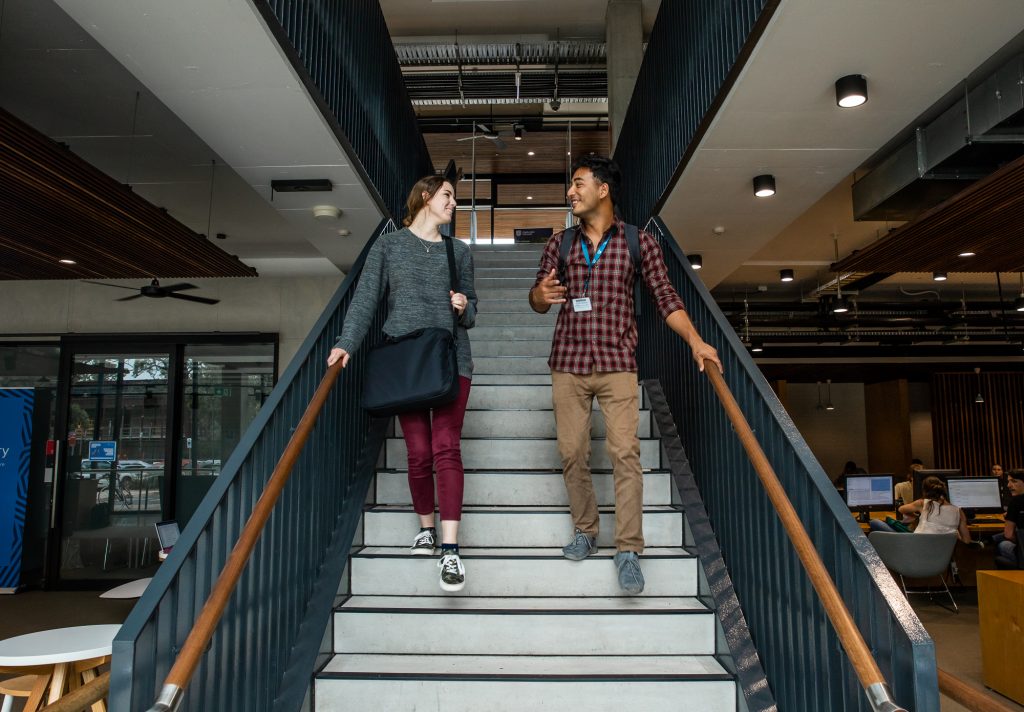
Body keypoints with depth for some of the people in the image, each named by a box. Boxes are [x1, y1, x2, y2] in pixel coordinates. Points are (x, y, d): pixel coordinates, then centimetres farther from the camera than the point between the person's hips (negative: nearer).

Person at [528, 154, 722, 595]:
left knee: (625, 453, -9)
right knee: (572, 454, 7)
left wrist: (694, 340, -15)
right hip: (568, 364, 3)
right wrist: (541, 294, -13)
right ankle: (585, 531, 26)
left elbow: (665, 297, -1)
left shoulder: (639, 243, 2)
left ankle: (628, 550, 0)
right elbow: (537, 302, 12)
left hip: (617, 365, -3)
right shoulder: (559, 243, 9)